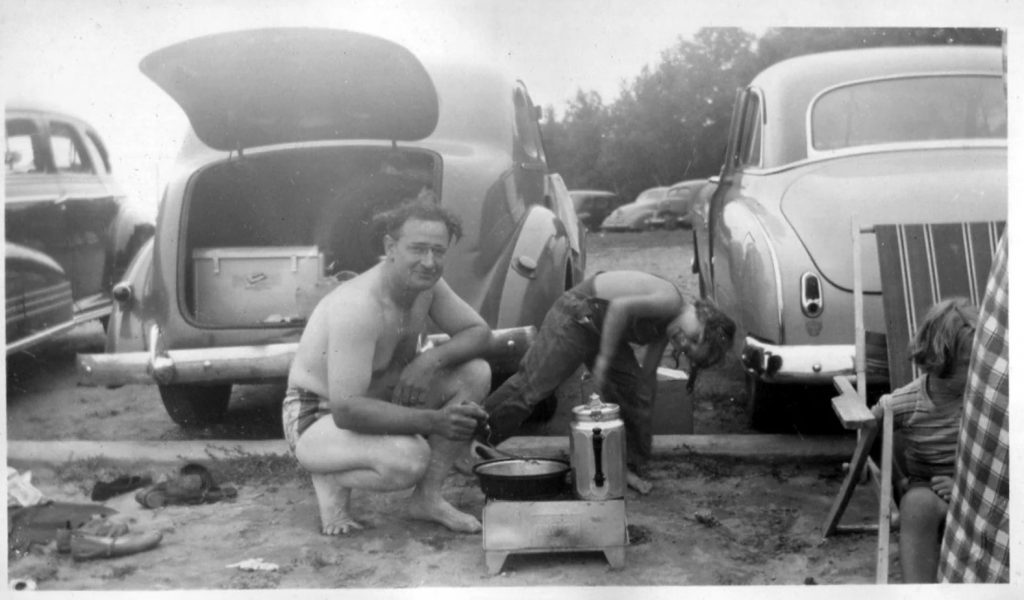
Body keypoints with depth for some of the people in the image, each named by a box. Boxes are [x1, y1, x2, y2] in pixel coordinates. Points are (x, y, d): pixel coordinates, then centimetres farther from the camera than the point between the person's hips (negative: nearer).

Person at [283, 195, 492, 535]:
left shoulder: (426, 283, -9)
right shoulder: (358, 308, -33)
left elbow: (479, 331, 1)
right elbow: (346, 410, -36)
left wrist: (432, 360, -20)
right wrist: (433, 421, -39)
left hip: (381, 400, 8)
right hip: (317, 418, -8)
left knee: (476, 373, -8)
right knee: (408, 459, -36)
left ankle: (427, 498, -1)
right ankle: (331, 477, -3)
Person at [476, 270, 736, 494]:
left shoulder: (666, 326, 5)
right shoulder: (671, 301, -24)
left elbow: (648, 374, 13)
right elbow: (621, 306, -34)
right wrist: (604, 359, -26)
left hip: (600, 327, 10)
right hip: (576, 317, -10)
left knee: (634, 391, 5)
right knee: (532, 382, -9)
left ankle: (630, 466, 14)